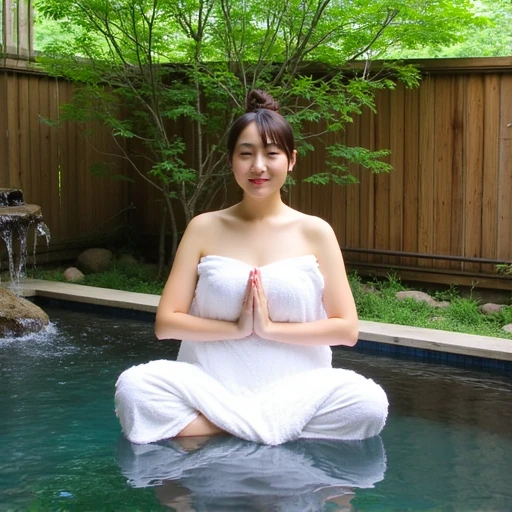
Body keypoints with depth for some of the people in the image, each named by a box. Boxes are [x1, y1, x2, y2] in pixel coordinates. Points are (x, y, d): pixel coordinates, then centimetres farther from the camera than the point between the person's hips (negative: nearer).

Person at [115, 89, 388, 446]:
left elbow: (347, 330, 1)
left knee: (370, 403, -28)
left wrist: (271, 328, -10)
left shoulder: (315, 232, 5)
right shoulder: (204, 229, 5)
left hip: (294, 391, 1)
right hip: (211, 387, 0)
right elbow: (166, 323, 1)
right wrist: (237, 328, -11)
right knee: (134, 386, -28)